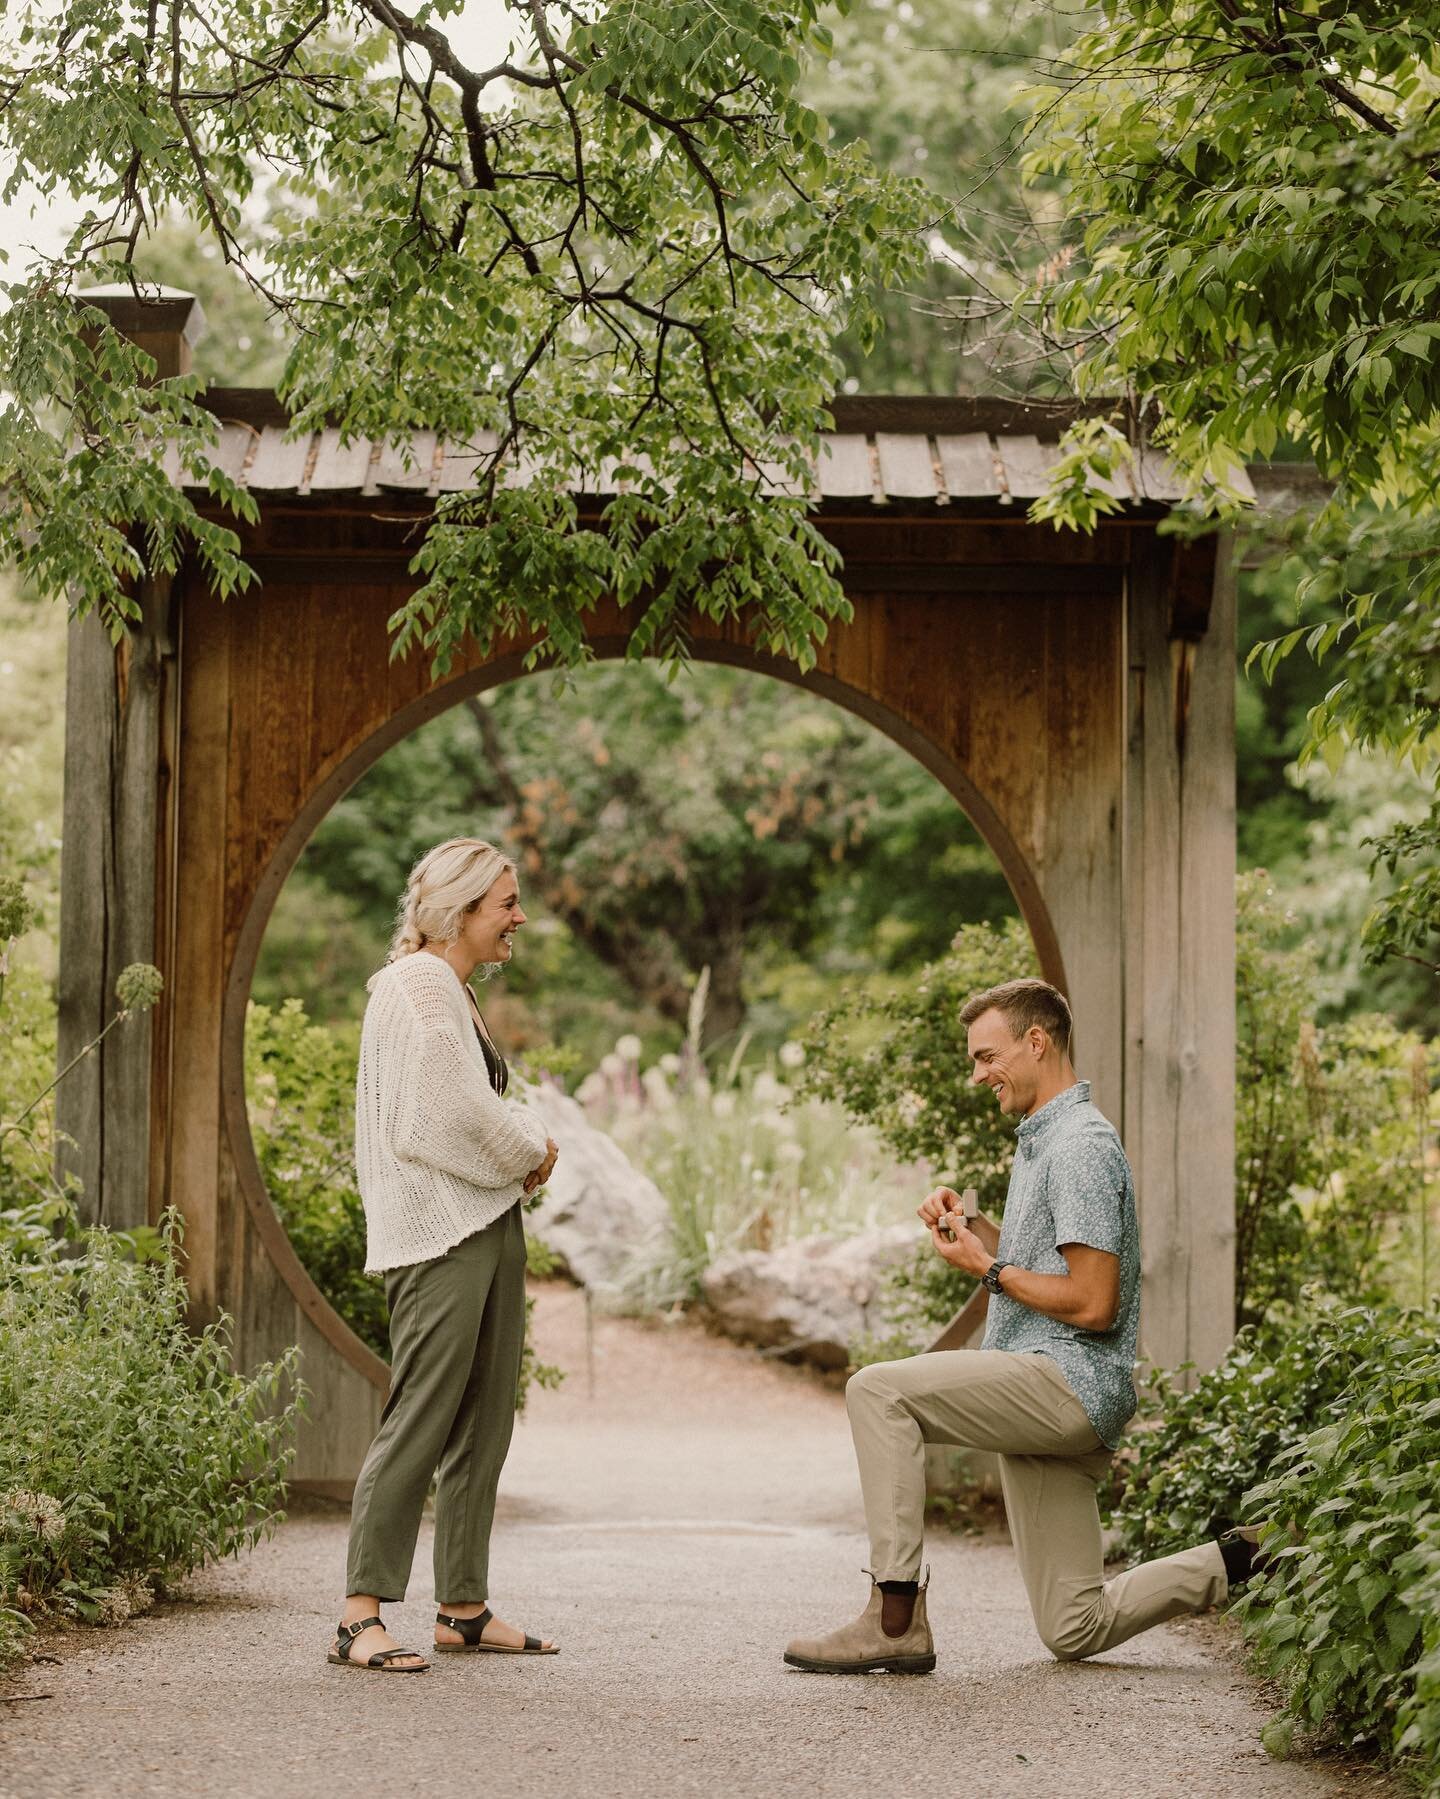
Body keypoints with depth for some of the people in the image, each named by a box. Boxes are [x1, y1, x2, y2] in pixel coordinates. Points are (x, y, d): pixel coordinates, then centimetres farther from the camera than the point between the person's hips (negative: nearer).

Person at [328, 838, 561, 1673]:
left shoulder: (455, 993, 21)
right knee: (420, 1420, -12)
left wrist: (528, 1147, 6)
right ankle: (361, 1615, -11)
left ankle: (465, 1609, 15)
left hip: (488, 1225, 10)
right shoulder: (417, 987, -11)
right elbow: (454, 1114, -18)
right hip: (440, 1233, -10)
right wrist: (532, 1149, -3)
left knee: (483, 1426, 10)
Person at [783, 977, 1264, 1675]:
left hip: (1067, 1381, -10)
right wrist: (966, 1234, 10)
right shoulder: (1040, 1141, 21)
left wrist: (988, 1268, -9)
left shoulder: (1081, 1144, -12)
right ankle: (1237, 1563, 17)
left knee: (878, 1390, -21)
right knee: (1076, 1630, 9)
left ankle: (895, 1618, -22)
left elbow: (1091, 1304, -19)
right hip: (1045, 1405, 10)